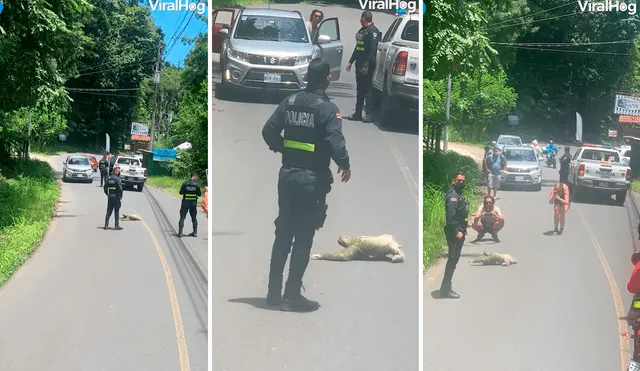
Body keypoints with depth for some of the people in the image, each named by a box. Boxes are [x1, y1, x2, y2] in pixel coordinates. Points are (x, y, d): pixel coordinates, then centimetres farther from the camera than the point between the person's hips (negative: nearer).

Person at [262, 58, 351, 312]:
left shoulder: (289, 102, 5)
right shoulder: (327, 108, -13)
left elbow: (269, 131, 6)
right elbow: (335, 141, -23)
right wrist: (345, 165, -6)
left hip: (287, 176, 6)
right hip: (312, 180, -6)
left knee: (283, 234, 13)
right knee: (303, 239, 1)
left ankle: (274, 292, 17)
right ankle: (292, 296, 3)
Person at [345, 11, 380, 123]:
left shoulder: (373, 31, -12)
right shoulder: (362, 30, 19)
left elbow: (372, 50, -20)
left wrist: (366, 65, -25)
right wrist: (351, 62, 22)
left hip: (367, 65, -10)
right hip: (359, 64, 10)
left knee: (367, 90, -8)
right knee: (360, 90, 11)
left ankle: (370, 114, -5)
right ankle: (358, 114, 15)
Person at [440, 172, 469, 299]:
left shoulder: (459, 195, 17)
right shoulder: (453, 196, -15)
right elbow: (451, 216, -24)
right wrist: (456, 232, -25)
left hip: (459, 232, 10)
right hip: (454, 233, -10)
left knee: (454, 260, 13)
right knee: (453, 260, -8)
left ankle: (446, 288, 19)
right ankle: (446, 289, -5)